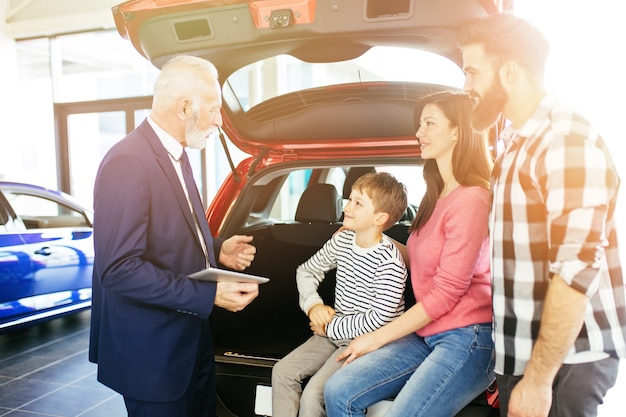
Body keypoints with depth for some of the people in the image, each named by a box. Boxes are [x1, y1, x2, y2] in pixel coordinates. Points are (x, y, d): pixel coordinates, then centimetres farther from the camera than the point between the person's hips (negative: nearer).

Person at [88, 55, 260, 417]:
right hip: (150, 347, -9)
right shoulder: (128, 162, -22)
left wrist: (218, 250, 1)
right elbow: (119, 269, -27)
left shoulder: (175, 155, 8)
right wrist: (209, 295, -27)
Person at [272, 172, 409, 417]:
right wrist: (313, 305, -5)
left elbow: (380, 319, -23)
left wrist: (330, 327, -15)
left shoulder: (389, 262, -22)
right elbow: (306, 271, 13)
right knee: (282, 371, -4)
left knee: (313, 394, -18)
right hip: (335, 332, 7)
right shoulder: (342, 240, 0)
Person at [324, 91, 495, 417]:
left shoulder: (471, 200, -15)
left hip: (468, 340, -7)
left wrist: (377, 338, -9)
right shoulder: (435, 197, 12)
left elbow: (446, 293, -16)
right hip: (427, 334, 7)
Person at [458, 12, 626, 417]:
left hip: (566, 359, -8)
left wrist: (538, 379, -21)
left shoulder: (567, 139, -18)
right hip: (521, 351, 8)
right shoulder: (518, 141, 10)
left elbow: (577, 270, -24)